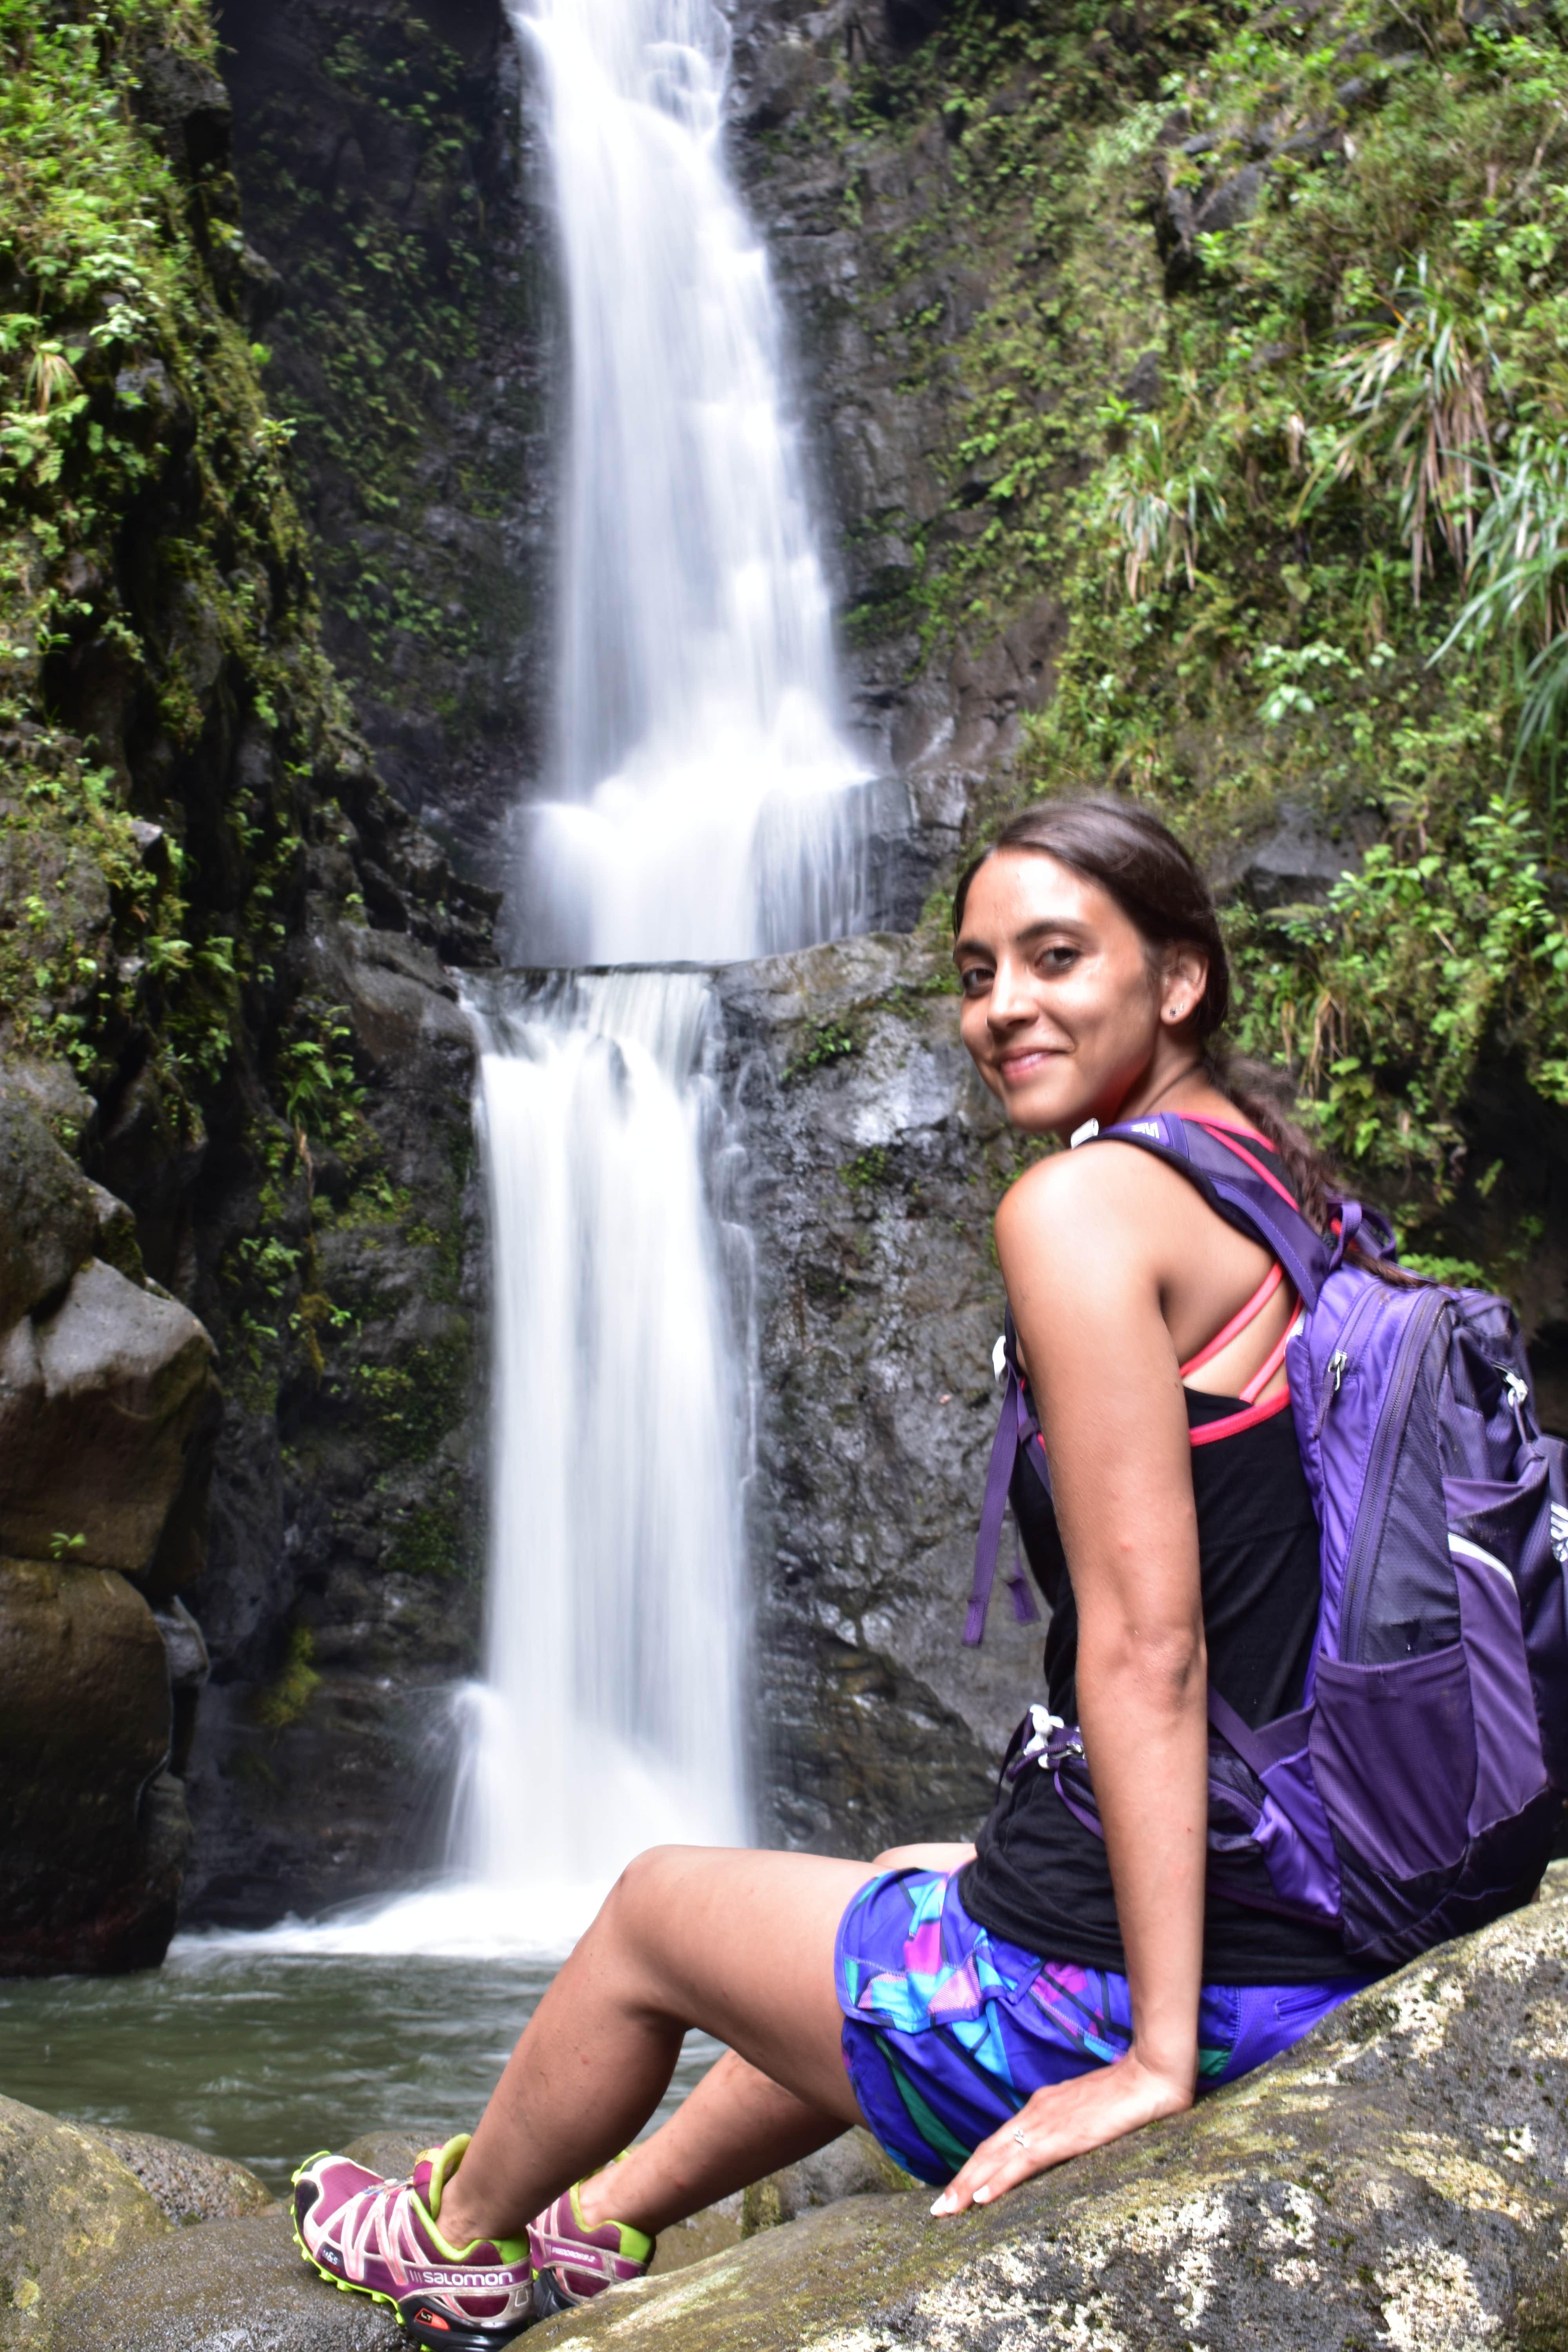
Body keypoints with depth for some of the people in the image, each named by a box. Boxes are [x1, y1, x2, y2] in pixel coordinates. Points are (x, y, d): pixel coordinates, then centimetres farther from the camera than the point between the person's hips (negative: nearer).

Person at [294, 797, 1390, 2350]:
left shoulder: (1085, 1203, -17)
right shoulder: (1285, 1186, 8)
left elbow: (1145, 1647, -22)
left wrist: (1156, 2059, -19)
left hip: (1114, 1977, -8)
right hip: (1323, 1957, 8)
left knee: (653, 1909, 18)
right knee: (903, 1883, 35)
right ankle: (603, 2223, 56)